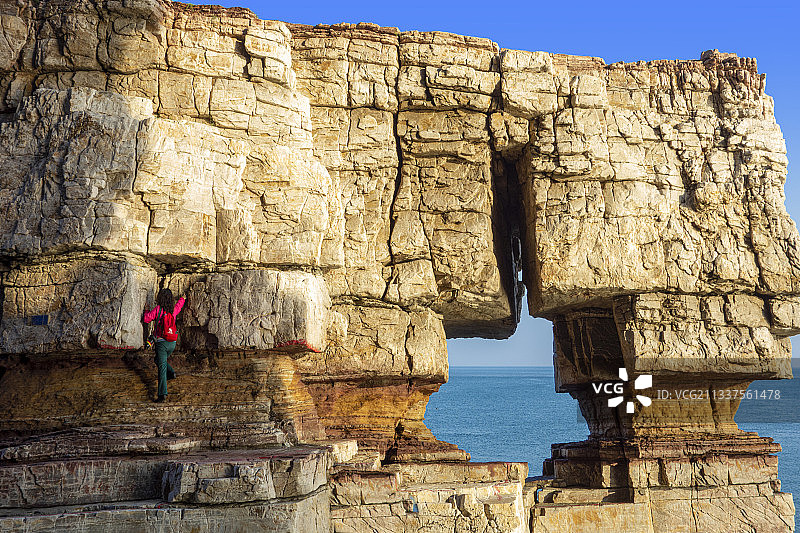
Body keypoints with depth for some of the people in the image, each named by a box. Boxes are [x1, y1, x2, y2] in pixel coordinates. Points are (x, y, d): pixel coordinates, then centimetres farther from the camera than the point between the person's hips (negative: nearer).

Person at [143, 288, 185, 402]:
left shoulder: (158, 309, -9)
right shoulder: (174, 309, 6)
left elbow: (146, 319, -2)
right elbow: (179, 305, 30)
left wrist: (147, 311, 20)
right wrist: (182, 299, 52)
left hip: (161, 342, -5)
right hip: (172, 343, 5)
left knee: (162, 368, -8)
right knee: (159, 360, 30)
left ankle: (163, 393, -16)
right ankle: (170, 372, 10)